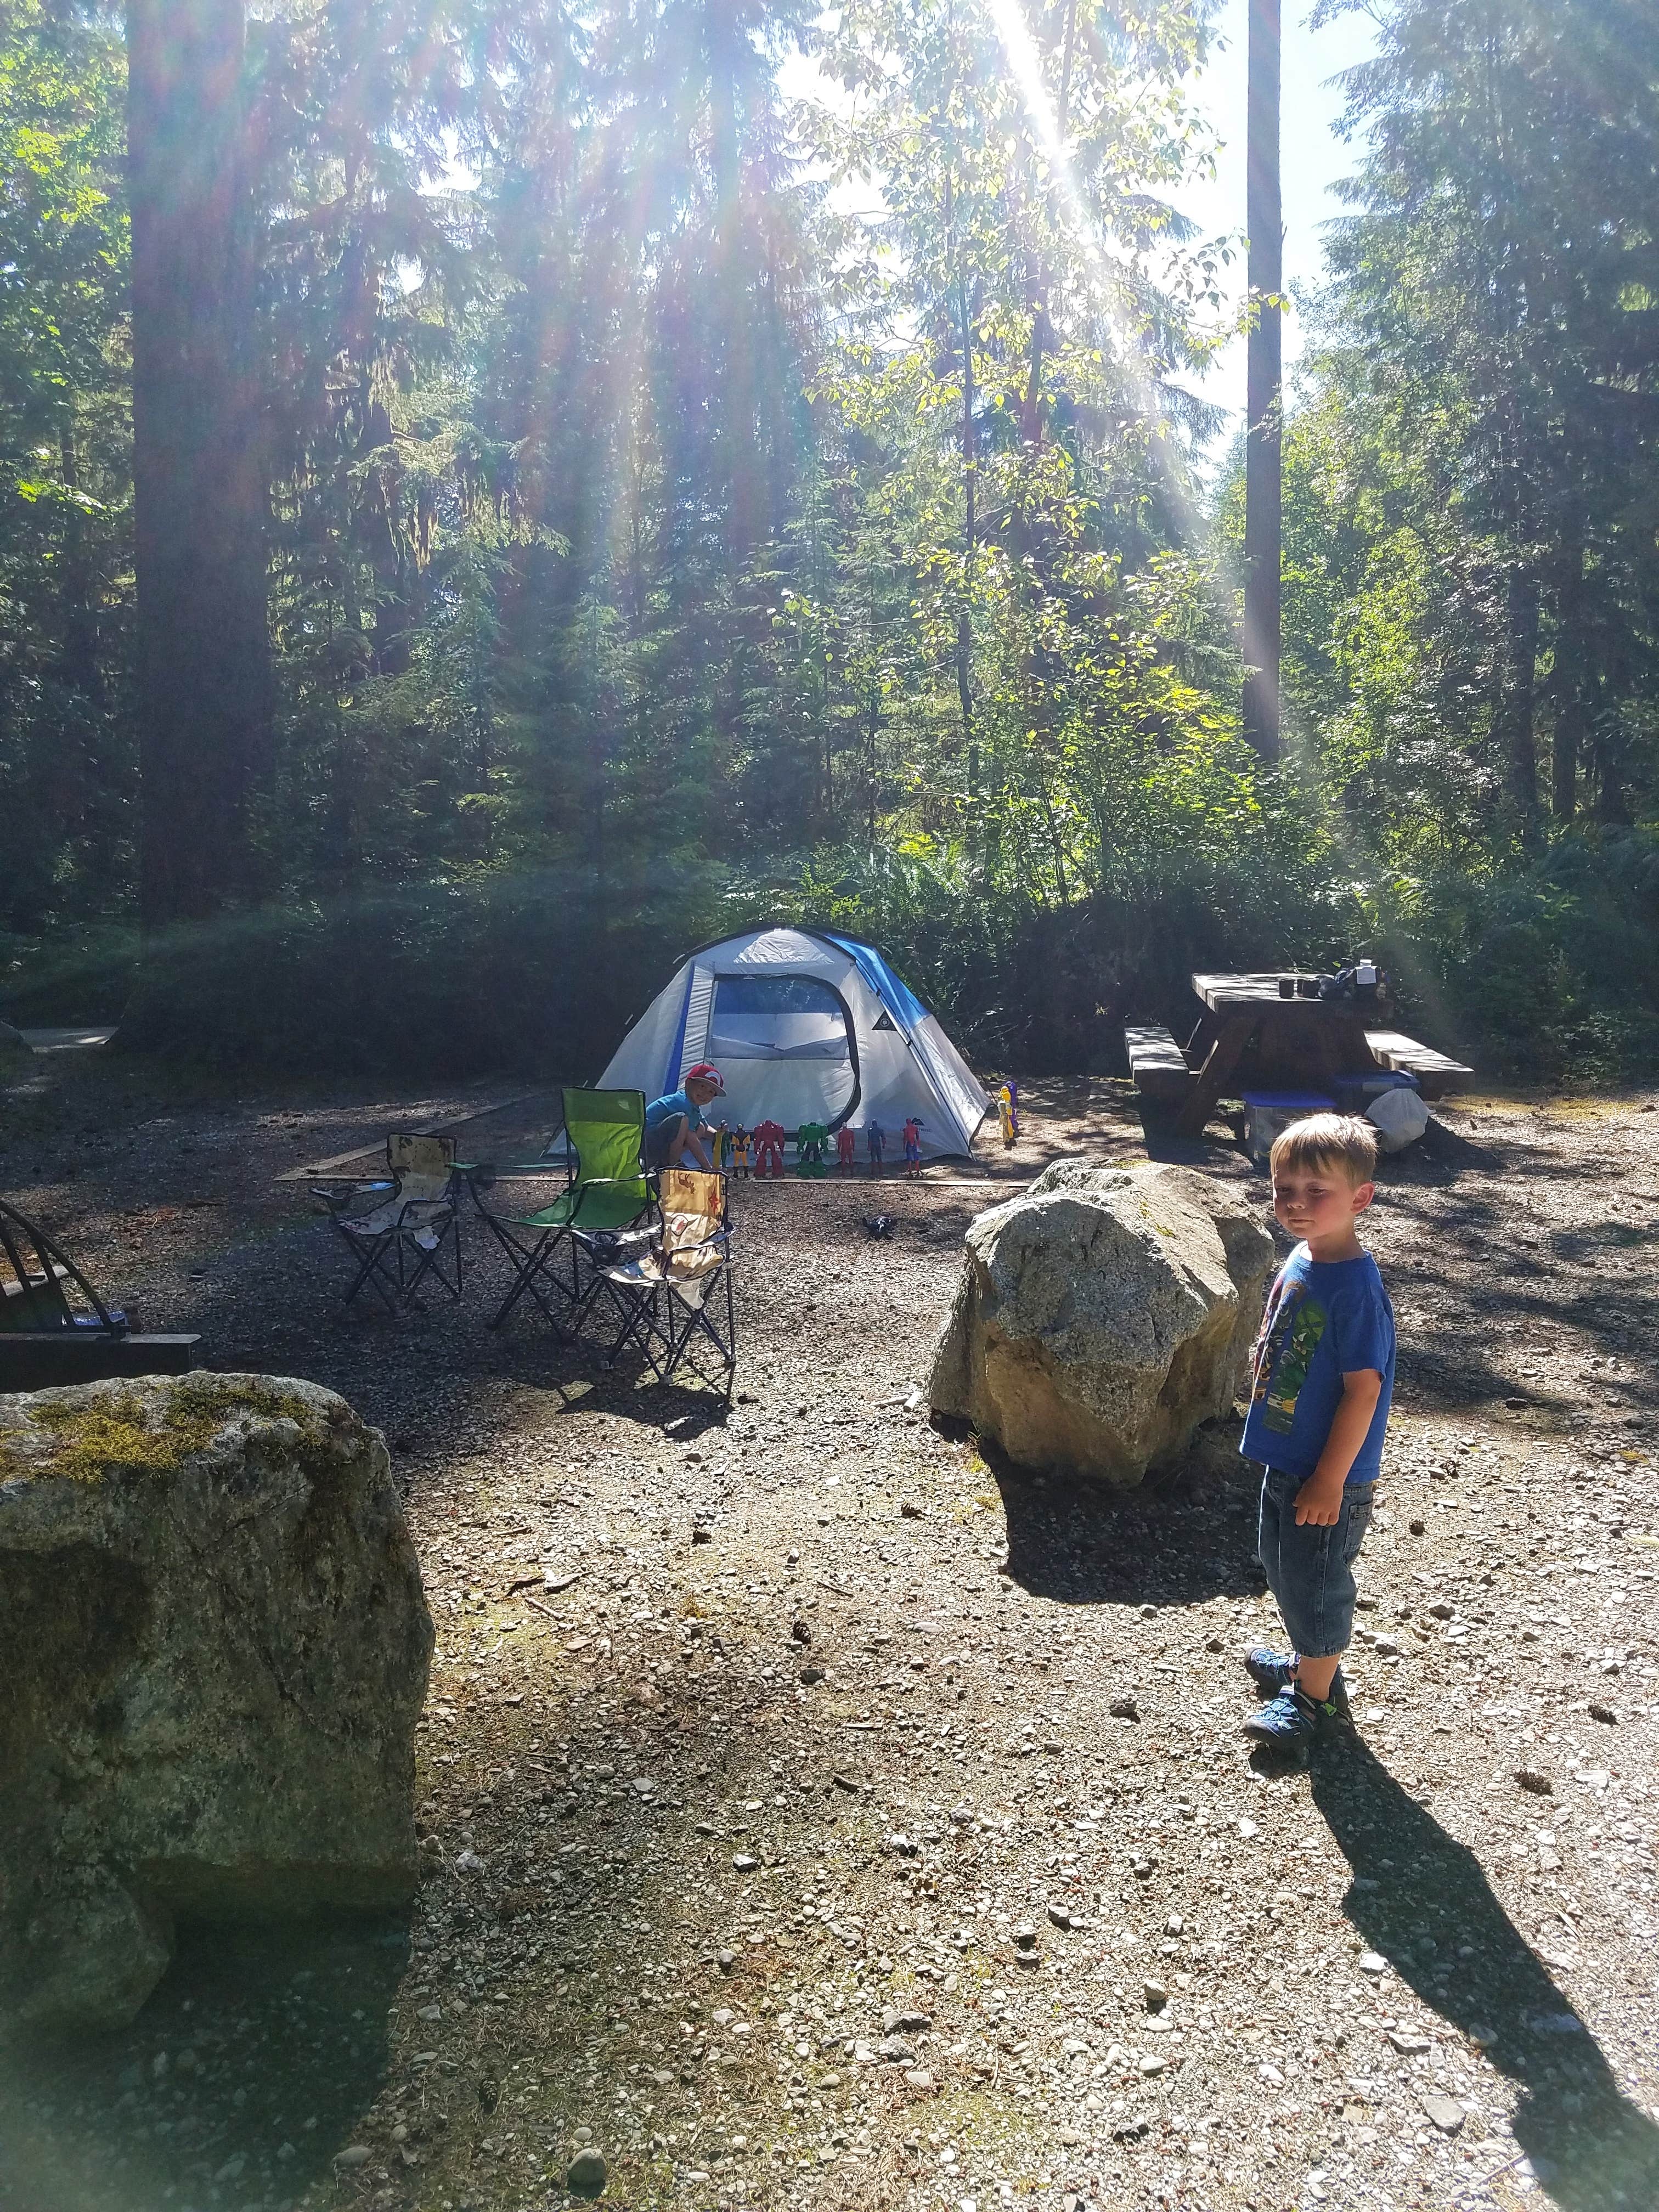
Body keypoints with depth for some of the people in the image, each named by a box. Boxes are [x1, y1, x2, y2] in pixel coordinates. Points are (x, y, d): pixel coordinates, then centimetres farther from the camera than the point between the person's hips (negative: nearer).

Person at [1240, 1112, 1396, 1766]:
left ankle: (1315, 1700, 26)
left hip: (1328, 1473, -9)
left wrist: (1330, 1482, -21)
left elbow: (1363, 1390, -25)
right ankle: (1309, 1662, 45)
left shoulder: (1356, 1288, -26)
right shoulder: (1301, 1259, 0)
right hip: (1285, 1458, 9)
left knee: (1315, 1583, 8)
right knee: (1283, 1566, 24)